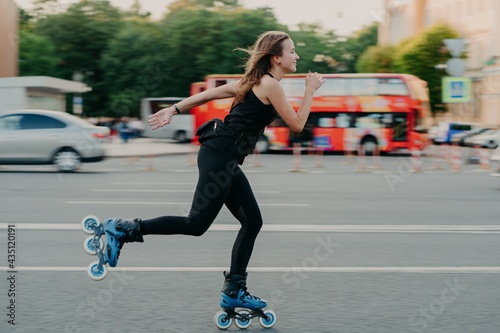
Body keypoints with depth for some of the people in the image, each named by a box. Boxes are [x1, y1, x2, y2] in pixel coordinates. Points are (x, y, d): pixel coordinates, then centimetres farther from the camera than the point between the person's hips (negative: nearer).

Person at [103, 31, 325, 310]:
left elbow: (210, 93, 17)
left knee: (253, 221, 9)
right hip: (220, 155, -10)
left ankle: (234, 291, 12)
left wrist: (174, 109, 18)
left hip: (226, 159, 10)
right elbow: (297, 124, -6)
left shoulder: (257, 81, 18)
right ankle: (122, 229, -2)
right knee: (197, 224, -8)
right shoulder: (270, 84, -10)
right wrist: (310, 91, 2)